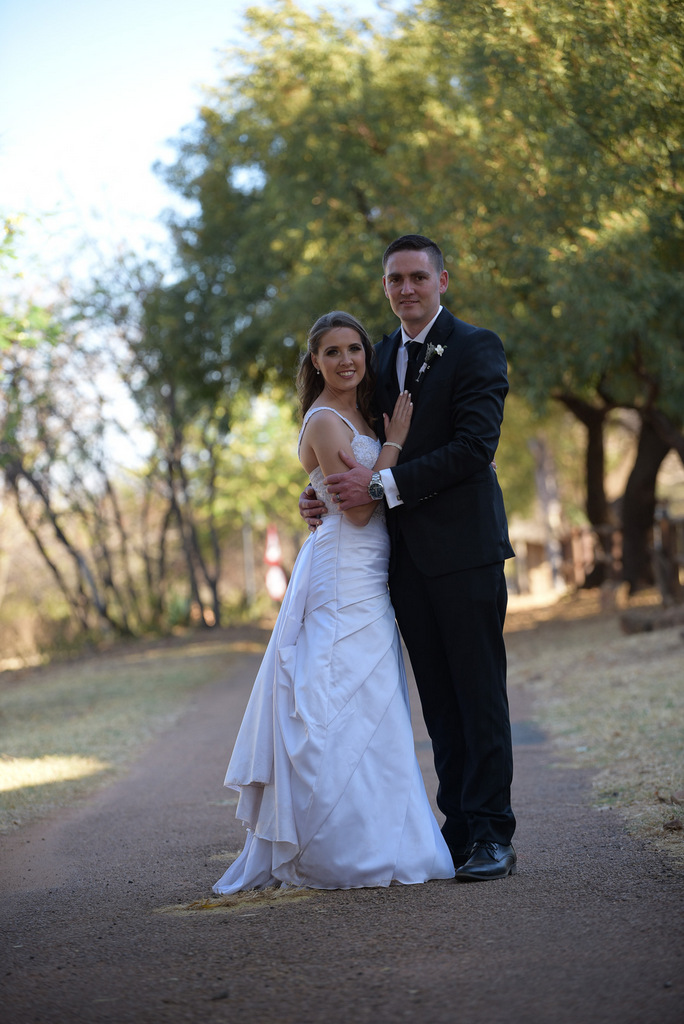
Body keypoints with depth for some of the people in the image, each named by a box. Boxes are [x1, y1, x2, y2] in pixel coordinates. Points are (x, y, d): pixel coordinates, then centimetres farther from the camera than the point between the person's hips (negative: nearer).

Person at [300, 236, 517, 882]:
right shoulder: (381, 357, 16)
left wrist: (381, 485, -18)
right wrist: (327, 492, 2)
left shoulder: (476, 349, -5)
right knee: (439, 702, 9)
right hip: (406, 555, 6)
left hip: (464, 547, -6)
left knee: (479, 694, -4)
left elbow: (474, 447, -16)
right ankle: (459, 828, 14)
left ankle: (492, 836, 0)